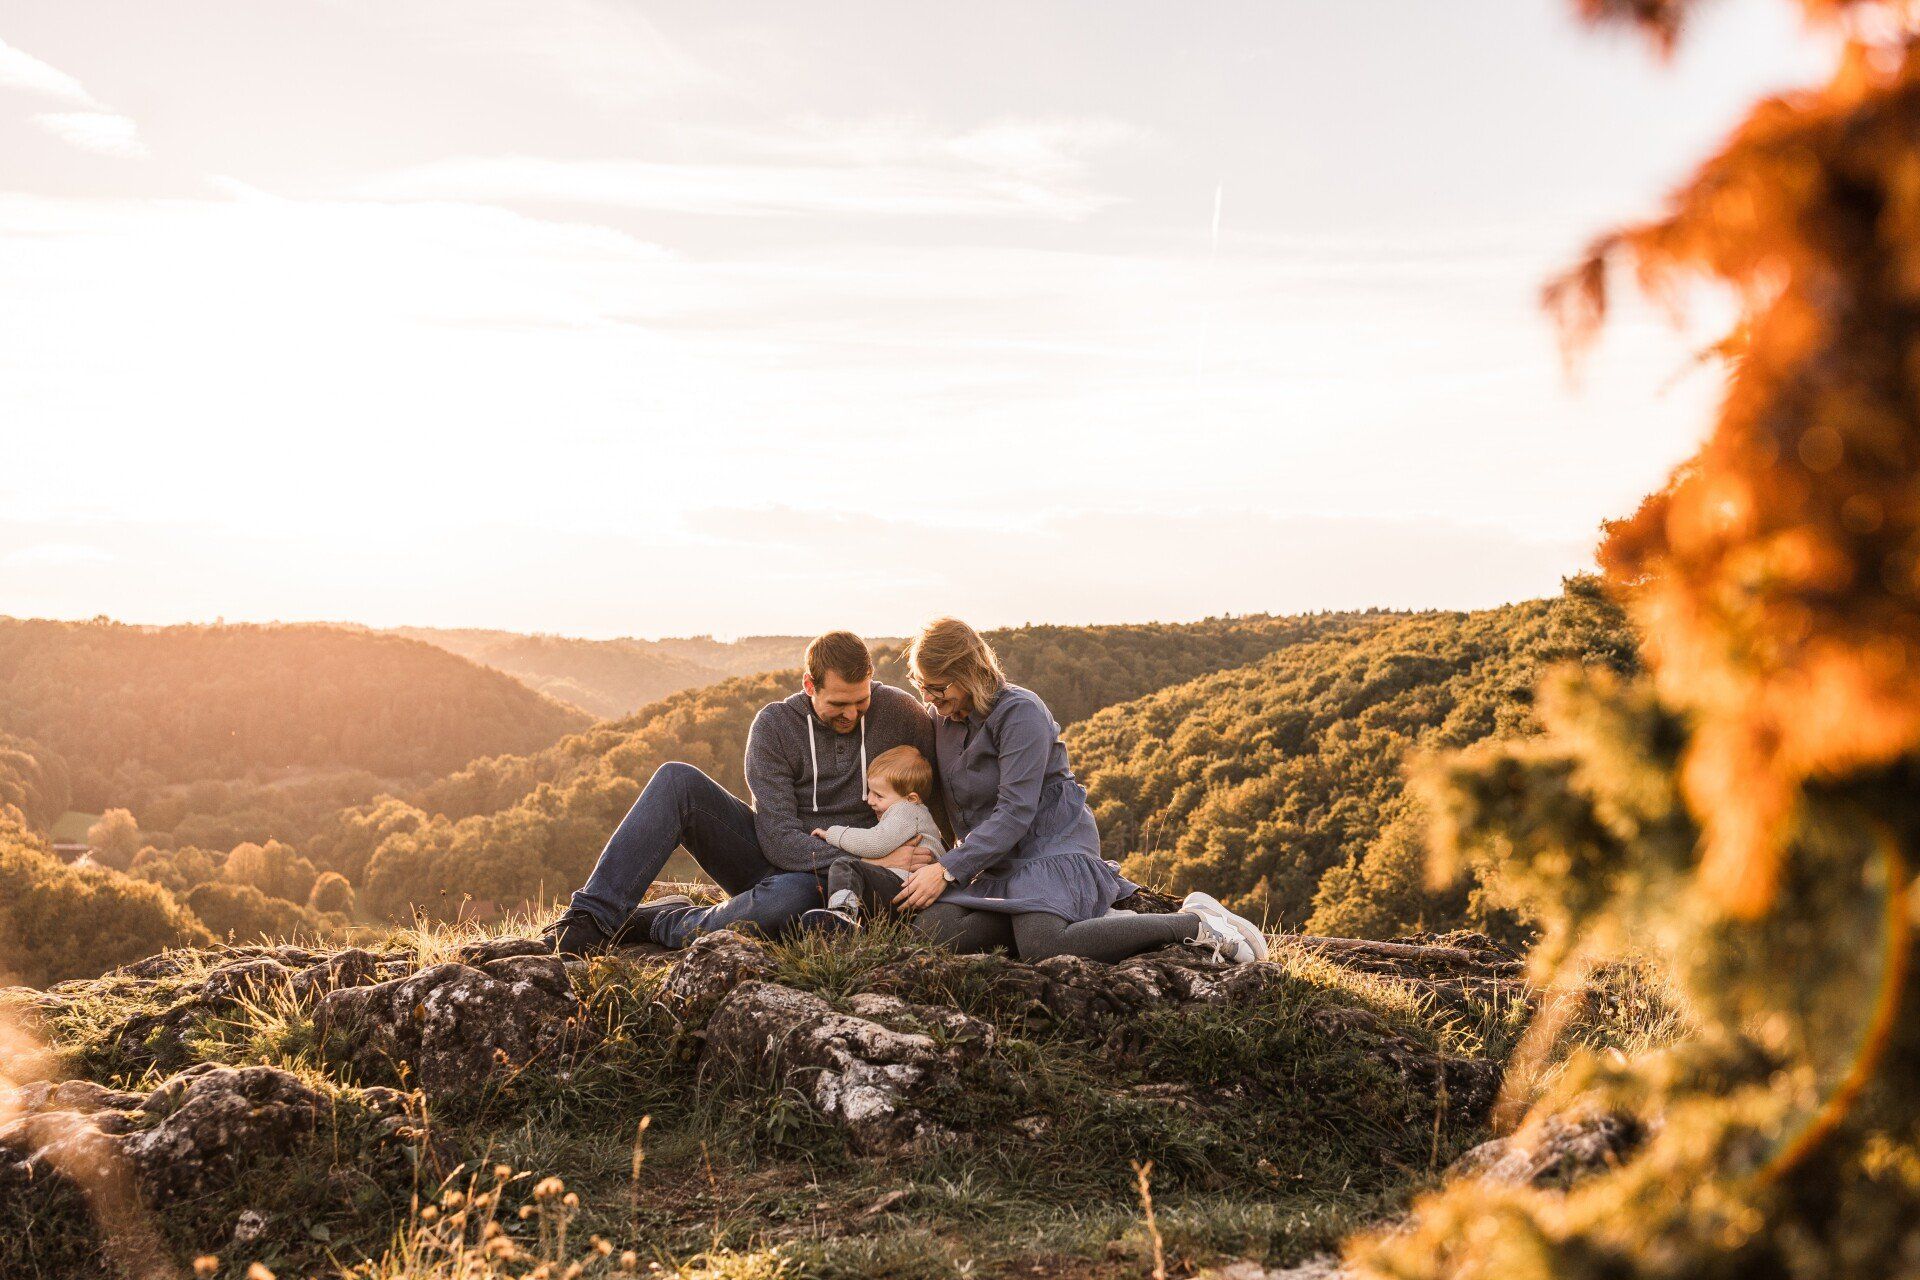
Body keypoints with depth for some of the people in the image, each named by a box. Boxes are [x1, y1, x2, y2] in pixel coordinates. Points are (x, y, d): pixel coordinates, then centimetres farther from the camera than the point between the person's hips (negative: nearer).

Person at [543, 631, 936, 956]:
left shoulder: (899, 711, -8)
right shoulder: (775, 724, -9)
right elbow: (778, 838, -16)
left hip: (824, 881, -2)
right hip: (771, 852, 2)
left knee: (792, 895, -41)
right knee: (677, 780, -21)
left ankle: (663, 923, -19)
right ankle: (594, 915, -26)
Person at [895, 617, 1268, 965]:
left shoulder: (1020, 712, -15)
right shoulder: (939, 718, 9)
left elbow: (1015, 812, -22)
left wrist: (948, 869, -26)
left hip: (1052, 846, -8)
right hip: (997, 866, 8)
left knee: (1041, 946, -34)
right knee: (936, 926, -19)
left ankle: (1193, 923, -18)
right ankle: (1094, 917, -7)